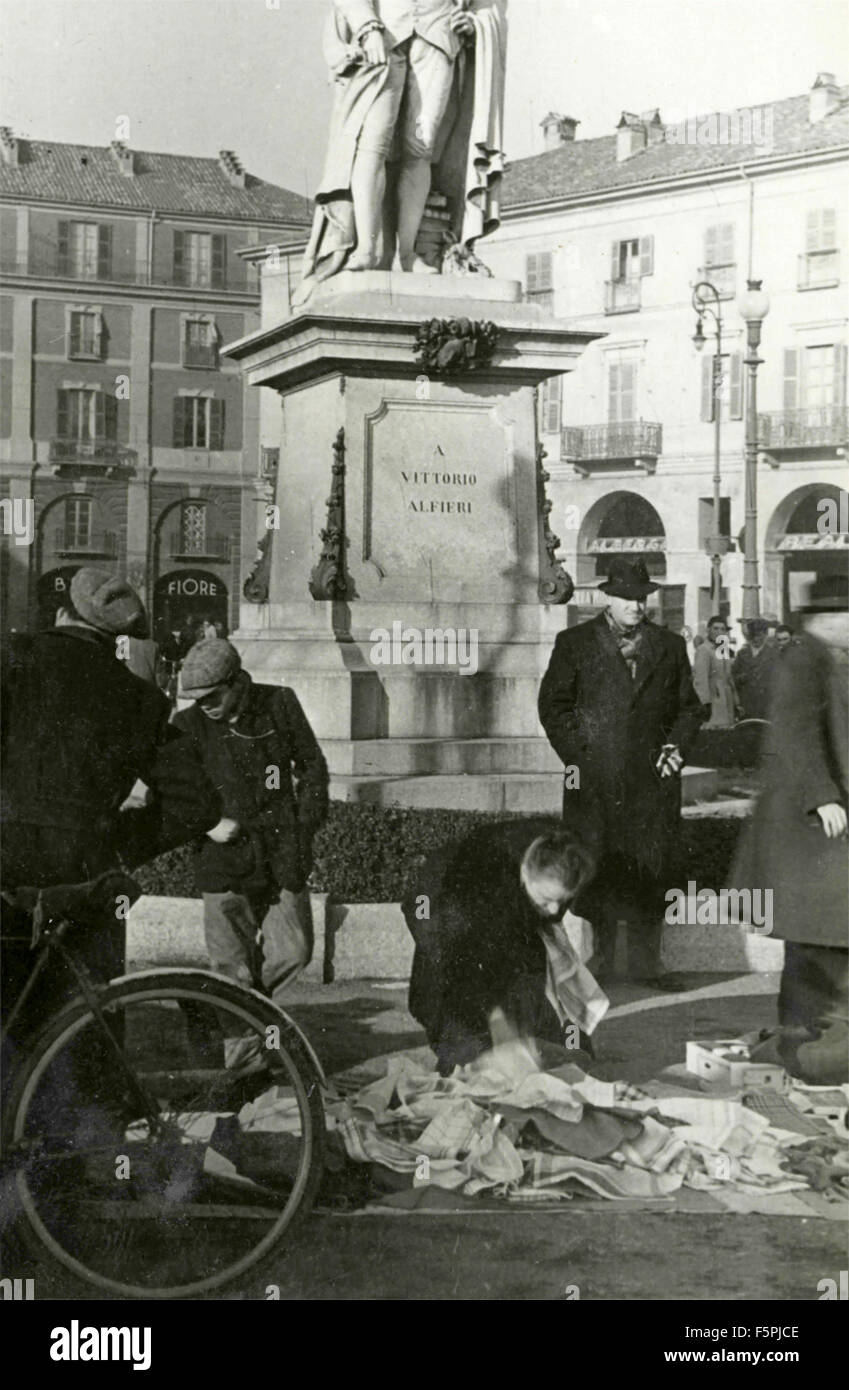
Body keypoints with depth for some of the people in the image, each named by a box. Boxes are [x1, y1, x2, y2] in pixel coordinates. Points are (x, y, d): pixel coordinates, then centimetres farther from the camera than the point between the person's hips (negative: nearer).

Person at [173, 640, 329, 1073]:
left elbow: (312, 765, 11)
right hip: (225, 864, -1)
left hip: (283, 858, 1)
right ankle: (244, 1064, 11)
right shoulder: (189, 725, -3)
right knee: (233, 968, 0)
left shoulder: (279, 705, -1)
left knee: (293, 952, 3)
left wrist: (306, 823, 4)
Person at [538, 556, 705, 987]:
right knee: (594, 874, 0)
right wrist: (577, 756, -7)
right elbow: (553, 705, 3)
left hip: (653, 780, 2)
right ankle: (595, 962, 9)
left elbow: (689, 706, 18)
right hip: (593, 781, -2)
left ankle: (646, 962, 13)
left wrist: (677, 744, 1)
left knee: (652, 871, 3)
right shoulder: (574, 643, 5)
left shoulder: (670, 647, 13)